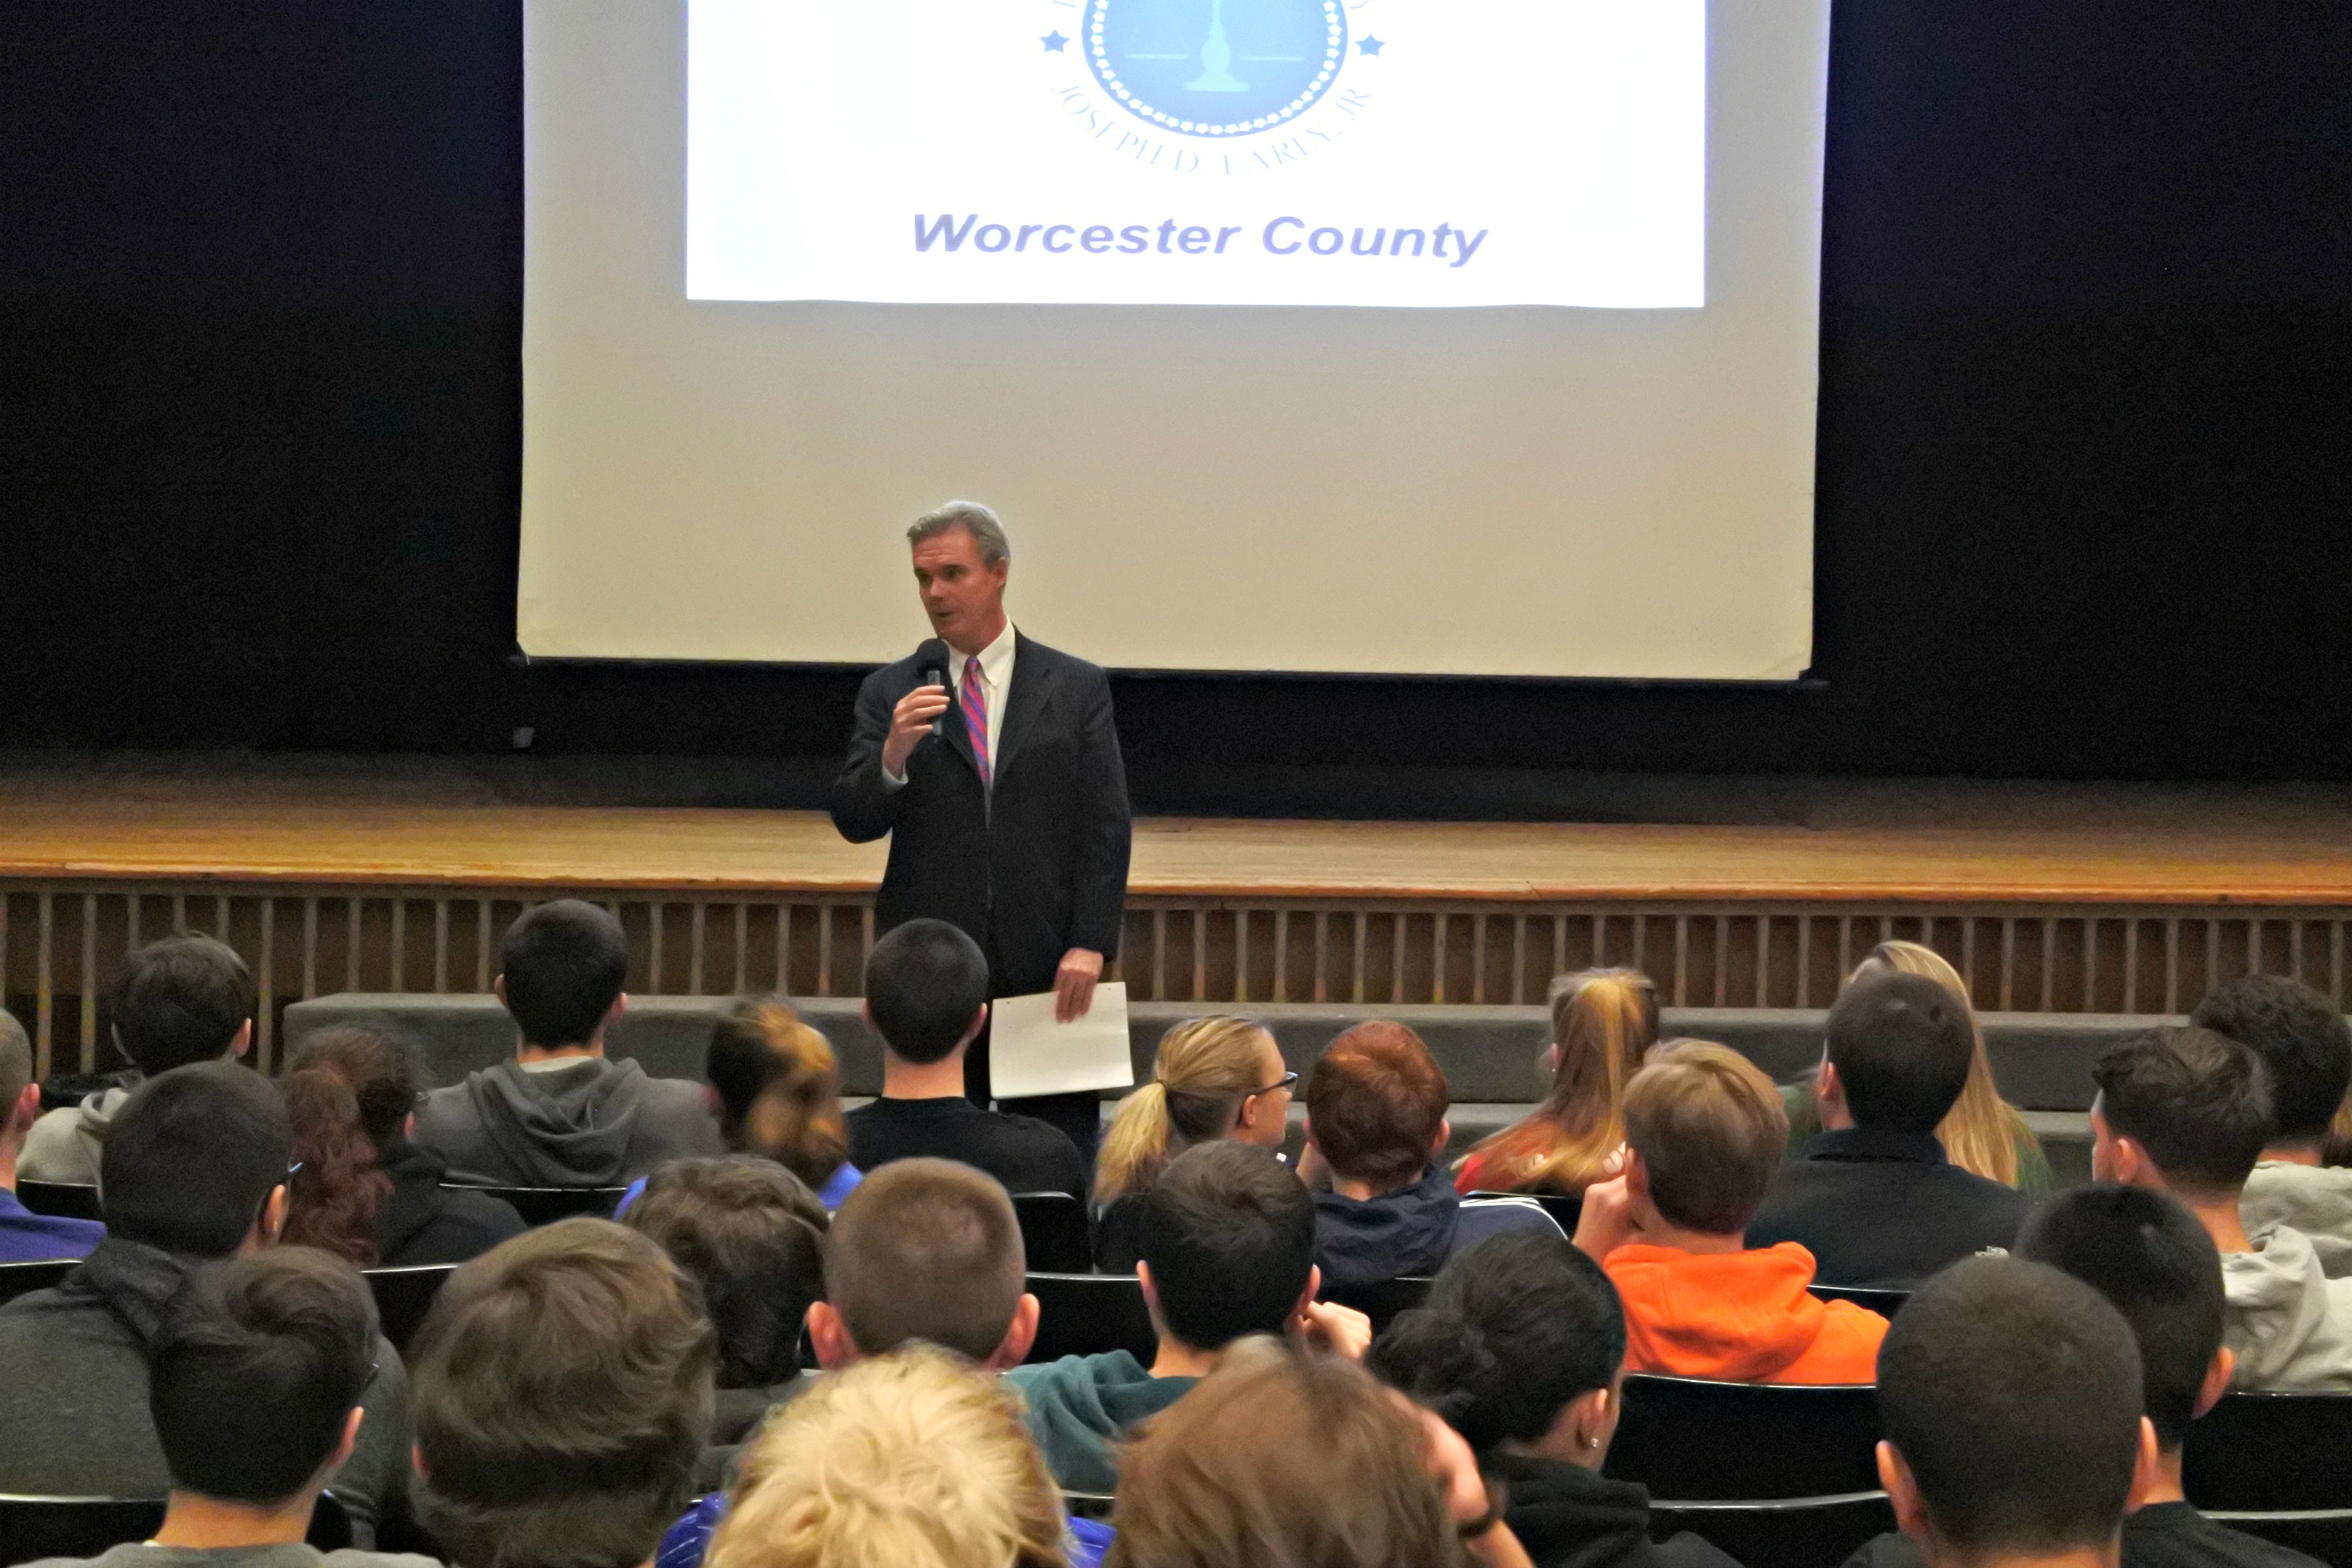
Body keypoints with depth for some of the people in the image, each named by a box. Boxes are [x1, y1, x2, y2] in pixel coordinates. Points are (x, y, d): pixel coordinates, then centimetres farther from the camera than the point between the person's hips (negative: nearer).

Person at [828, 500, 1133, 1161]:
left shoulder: (1077, 688, 5)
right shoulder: (890, 693, 7)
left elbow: (1106, 827, 1)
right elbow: (854, 822, 1)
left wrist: (1090, 945, -9)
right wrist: (893, 755, -19)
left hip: (1048, 966, -1)